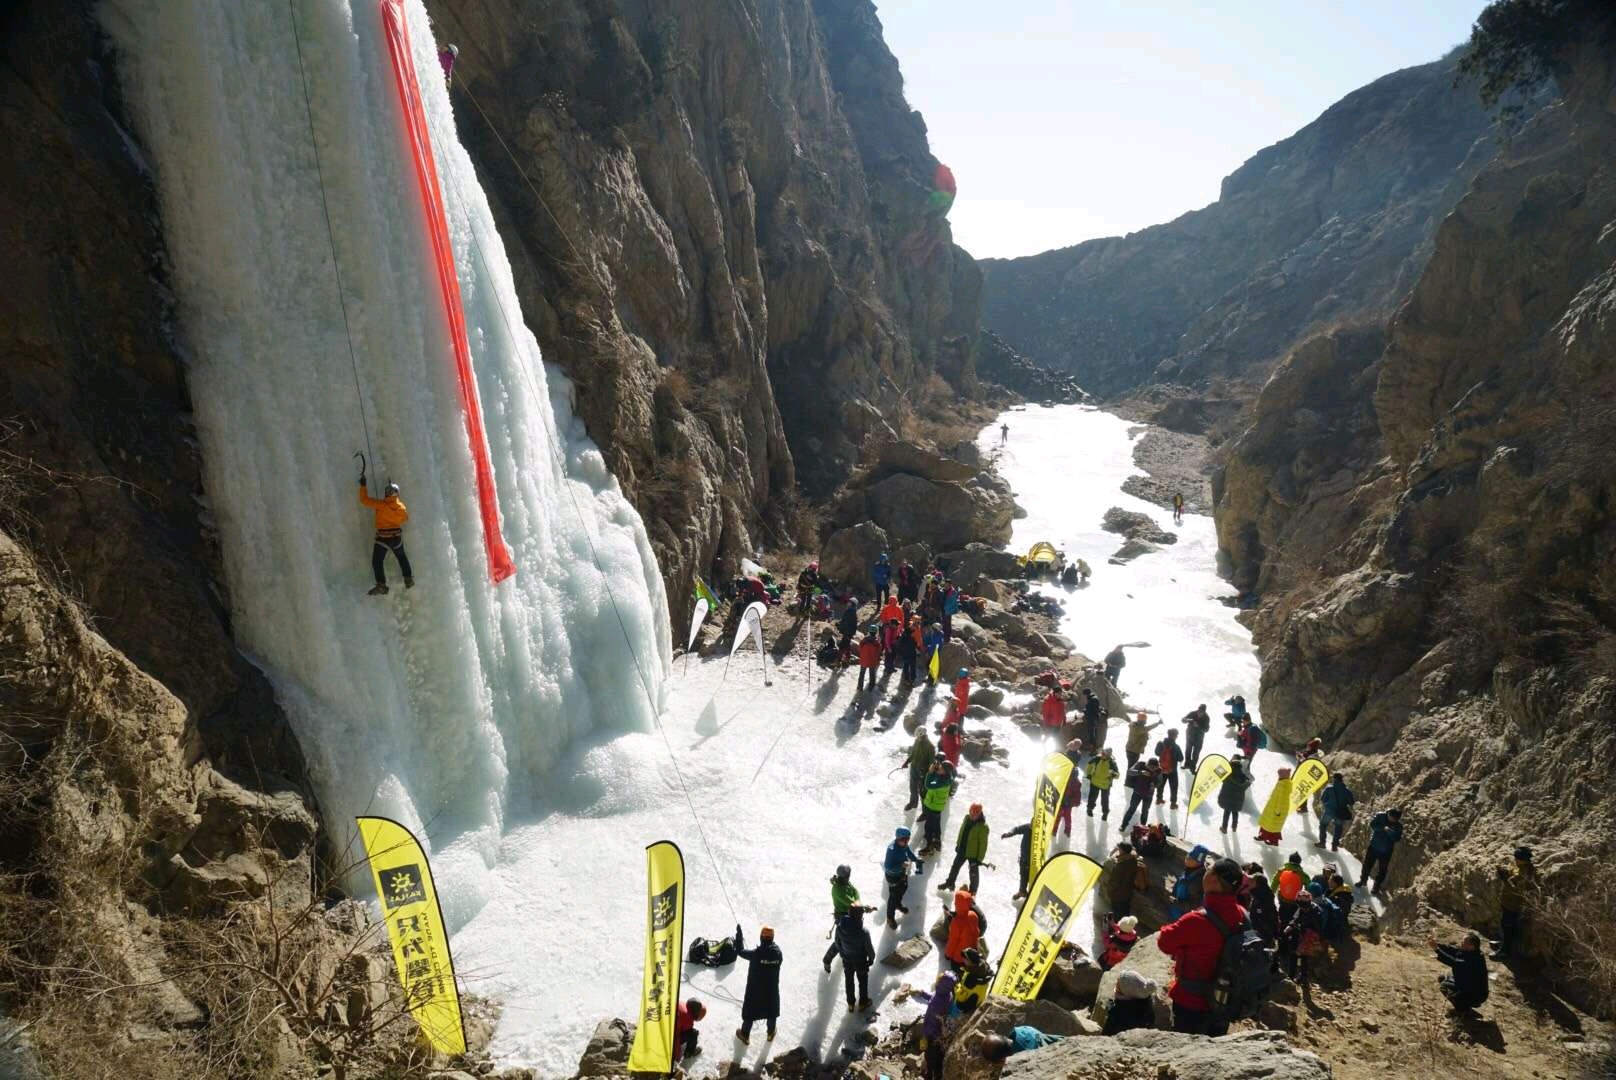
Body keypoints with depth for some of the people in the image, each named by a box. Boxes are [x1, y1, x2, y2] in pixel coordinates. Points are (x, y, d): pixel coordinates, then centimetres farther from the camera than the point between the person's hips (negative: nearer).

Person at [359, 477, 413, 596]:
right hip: (397, 536, 5)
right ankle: (409, 580, 29)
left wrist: (363, 485, -3)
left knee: (377, 561, 3)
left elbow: (364, 500, -12)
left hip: (382, 538, -4)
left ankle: (381, 585, -7)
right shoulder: (401, 507, -2)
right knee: (402, 557, 26)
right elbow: (405, 518, 16)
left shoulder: (381, 505, -16)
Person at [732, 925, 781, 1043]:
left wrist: (739, 934, -8)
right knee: (772, 1012, 28)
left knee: (750, 1012, 21)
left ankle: (745, 1035, 40)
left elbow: (740, 951, -16)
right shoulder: (778, 952, -21)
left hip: (755, 989, -2)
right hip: (772, 989, 2)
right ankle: (771, 1033, 48)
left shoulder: (756, 954, -28)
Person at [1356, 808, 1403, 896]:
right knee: (1367, 864, 11)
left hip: (1386, 851, 0)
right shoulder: (1380, 816, -9)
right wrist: (1383, 828, -28)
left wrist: (1389, 832, -31)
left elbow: (1397, 838, -15)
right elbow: (1372, 824, -16)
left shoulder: (1398, 826, -8)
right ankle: (1363, 880, 36)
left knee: (1382, 871, 6)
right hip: (1373, 846, 0)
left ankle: (1376, 888, 23)